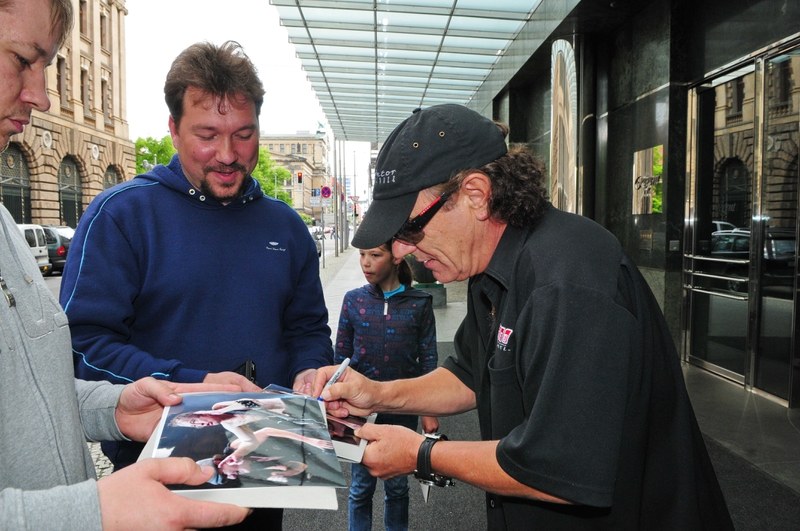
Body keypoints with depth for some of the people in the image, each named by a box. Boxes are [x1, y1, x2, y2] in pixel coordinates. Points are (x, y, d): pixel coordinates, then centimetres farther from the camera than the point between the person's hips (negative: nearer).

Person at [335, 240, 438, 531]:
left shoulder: (419, 303, -6)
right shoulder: (354, 299, -3)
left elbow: (428, 360, -2)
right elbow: (341, 356, 3)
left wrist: (429, 411, -3)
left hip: (403, 409, 0)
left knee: (397, 484, 15)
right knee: (361, 486, 12)